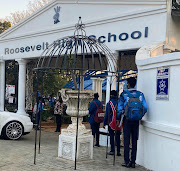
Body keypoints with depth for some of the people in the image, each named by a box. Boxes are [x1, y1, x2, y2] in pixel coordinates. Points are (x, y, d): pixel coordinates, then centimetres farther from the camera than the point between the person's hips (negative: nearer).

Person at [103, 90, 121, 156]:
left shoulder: (109, 104, -7)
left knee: (111, 136, 6)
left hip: (111, 123, -2)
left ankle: (112, 150, 7)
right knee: (117, 137, 7)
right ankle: (118, 151, 8)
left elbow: (106, 114, -5)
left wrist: (104, 123, 1)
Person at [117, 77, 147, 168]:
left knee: (126, 141, 3)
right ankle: (133, 162, 13)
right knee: (134, 141, 9)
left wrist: (118, 117, 7)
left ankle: (127, 162, 5)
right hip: (136, 120, 3)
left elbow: (119, 108, -5)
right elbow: (145, 108, -1)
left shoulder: (124, 94, -5)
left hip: (127, 120, -3)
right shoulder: (140, 94, 2)